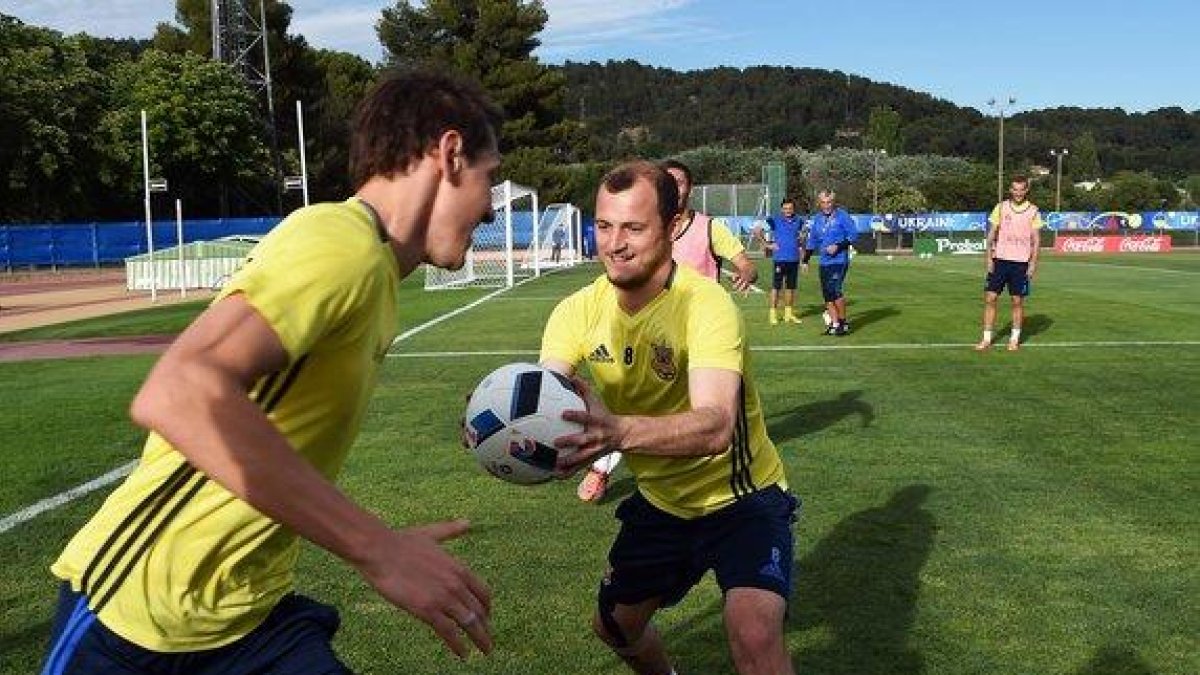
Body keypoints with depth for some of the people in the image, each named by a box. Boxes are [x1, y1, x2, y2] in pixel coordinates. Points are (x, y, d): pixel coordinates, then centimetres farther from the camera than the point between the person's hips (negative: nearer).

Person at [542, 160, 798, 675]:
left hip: (740, 497, -5)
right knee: (614, 625, 20)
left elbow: (716, 426, -43)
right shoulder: (578, 311, -10)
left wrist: (620, 431, -61)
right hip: (660, 501, 6)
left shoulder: (705, 304, -28)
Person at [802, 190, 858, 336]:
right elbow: (811, 241, 20)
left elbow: (853, 235, -5)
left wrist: (838, 246, -15)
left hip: (839, 260, -6)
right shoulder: (816, 219, 12)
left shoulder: (842, 215, -4)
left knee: (835, 290, -16)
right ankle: (834, 324, 12)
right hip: (824, 262, 6)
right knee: (827, 294, 4)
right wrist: (806, 260, 18)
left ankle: (843, 321, -2)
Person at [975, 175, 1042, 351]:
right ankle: (987, 339, 5)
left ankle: (1015, 339, 16)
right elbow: (991, 234, 5)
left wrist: (1033, 263, -5)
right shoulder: (1001, 207, 4)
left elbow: (1035, 239, 3)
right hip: (1000, 259, 1)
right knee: (990, 298, -2)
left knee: (1018, 301, 4)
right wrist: (988, 257, -3)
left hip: (1021, 262, -1)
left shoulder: (1033, 211, 2)